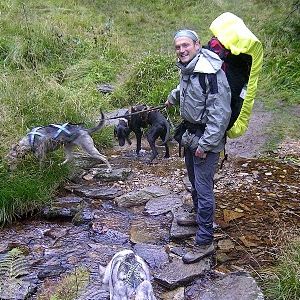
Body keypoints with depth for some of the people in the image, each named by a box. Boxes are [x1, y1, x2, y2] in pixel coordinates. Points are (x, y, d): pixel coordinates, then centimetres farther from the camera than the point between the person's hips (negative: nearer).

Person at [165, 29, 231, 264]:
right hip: (191, 134, 9)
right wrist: (172, 97, 51)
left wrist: (205, 145, -24)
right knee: (194, 181, 23)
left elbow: (221, 113, -26)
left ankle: (205, 242, 4)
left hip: (207, 138, -9)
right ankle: (199, 215, 46)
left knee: (203, 187, -6)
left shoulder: (211, 73, -23)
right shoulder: (188, 69, 6)